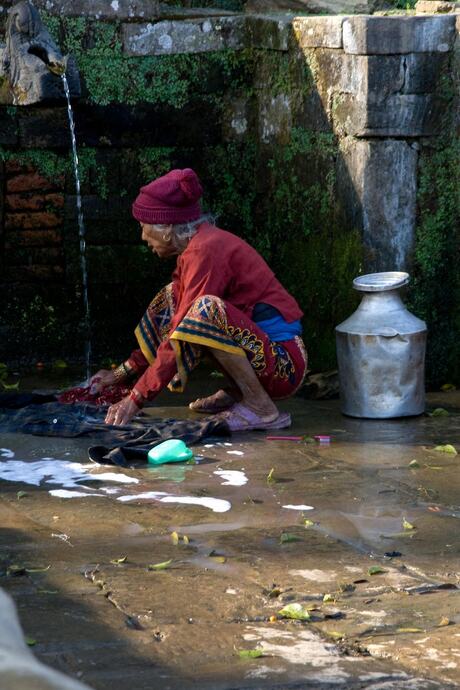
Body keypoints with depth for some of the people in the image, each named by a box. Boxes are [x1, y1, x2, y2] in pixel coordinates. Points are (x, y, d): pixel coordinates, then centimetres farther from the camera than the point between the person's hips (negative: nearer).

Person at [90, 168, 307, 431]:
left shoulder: (206, 251, -19)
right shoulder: (201, 244, 11)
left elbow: (180, 339, -22)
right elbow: (167, 323, 21)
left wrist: (136, 400, -19)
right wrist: (123, 373, 19)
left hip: (284, 363, -10)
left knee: (207, 310, -32)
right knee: (172, 299, 13)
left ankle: (263, 409, -17)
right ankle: (237, 393, 11)